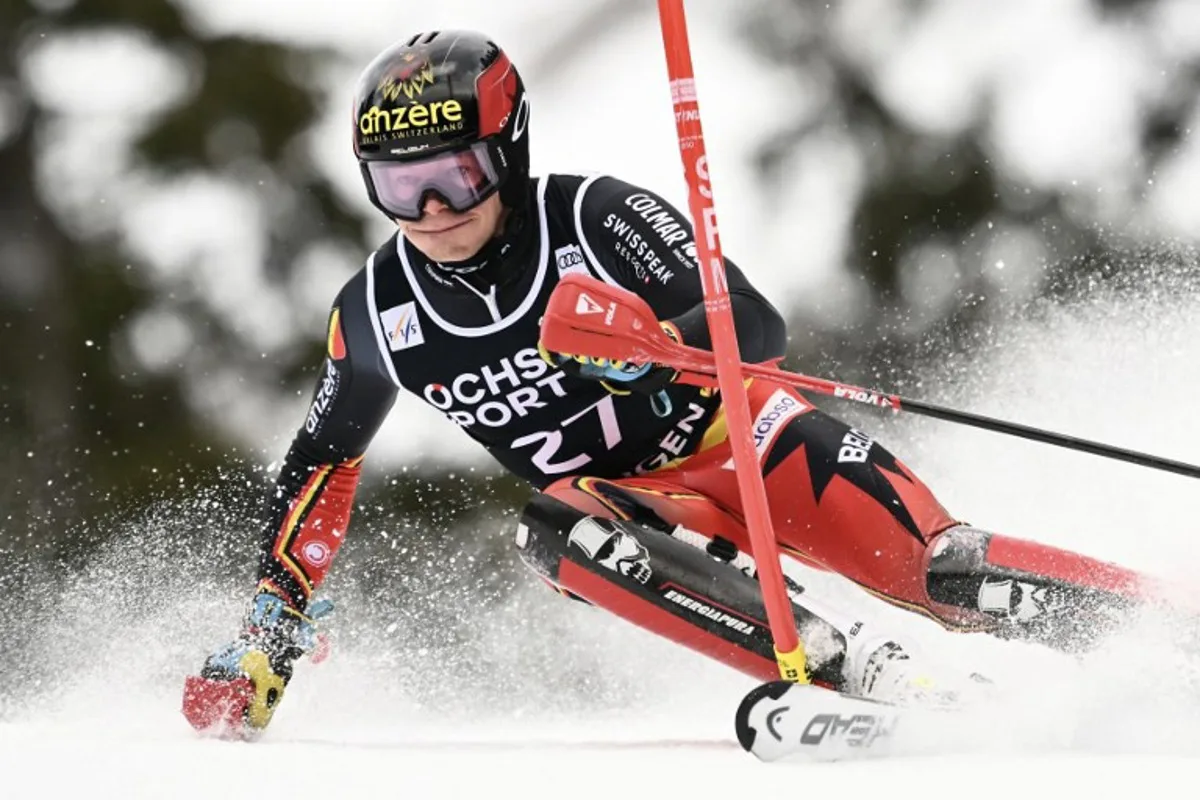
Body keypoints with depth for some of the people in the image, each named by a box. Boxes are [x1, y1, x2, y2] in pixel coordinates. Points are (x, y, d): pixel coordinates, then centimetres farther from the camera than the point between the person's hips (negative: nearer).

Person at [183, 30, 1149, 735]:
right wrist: (270, 626, 4)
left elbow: (759, 329, -25)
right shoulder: (380, 315, -7)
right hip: (634, 502, 3)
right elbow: (321, 464, 8)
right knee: (556, 531, -33)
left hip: (736, 438, -3)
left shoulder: (597, 217, -19)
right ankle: (867, 674, -40)